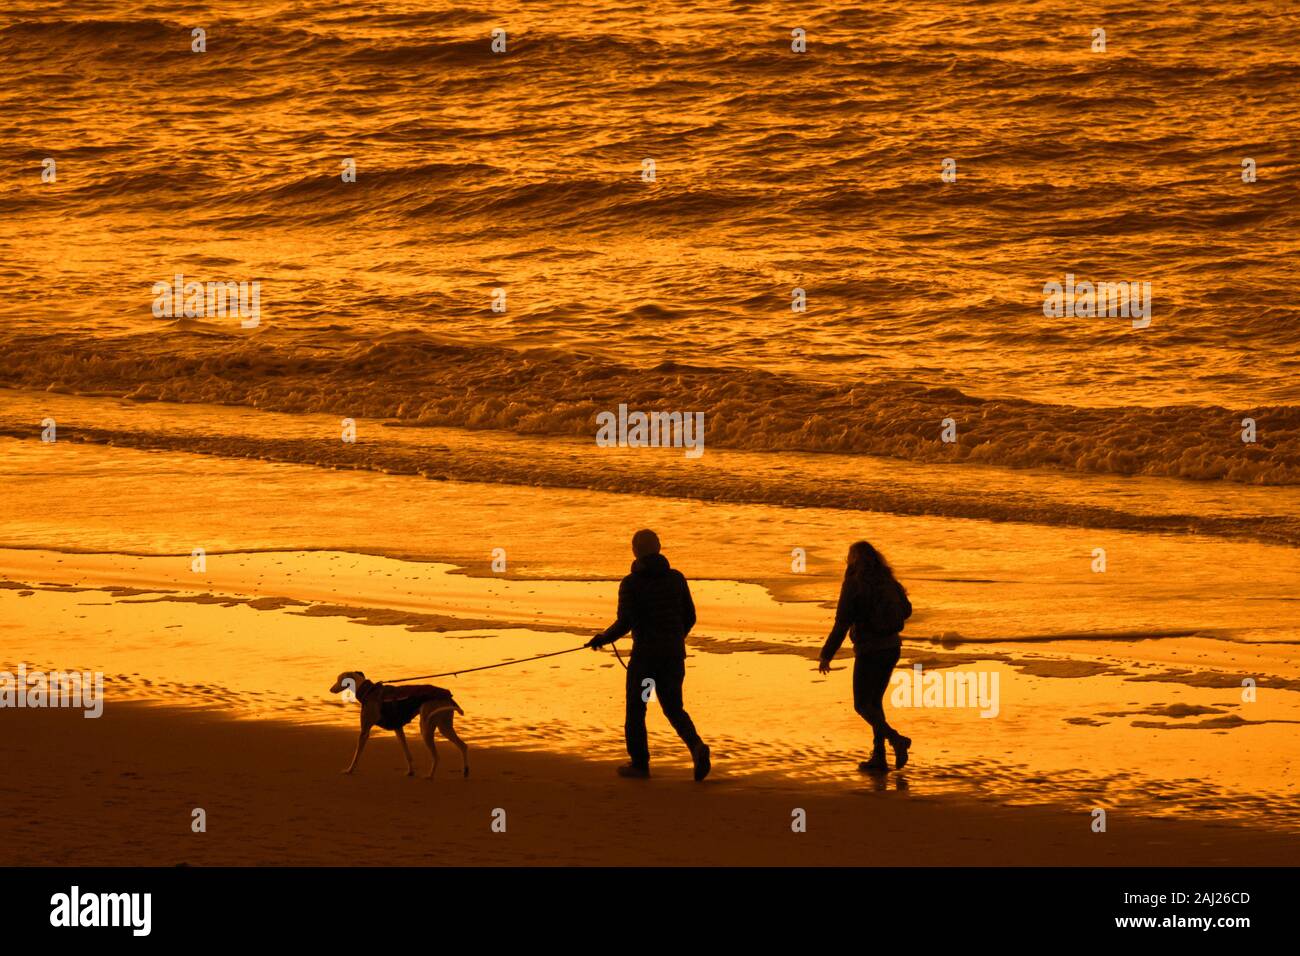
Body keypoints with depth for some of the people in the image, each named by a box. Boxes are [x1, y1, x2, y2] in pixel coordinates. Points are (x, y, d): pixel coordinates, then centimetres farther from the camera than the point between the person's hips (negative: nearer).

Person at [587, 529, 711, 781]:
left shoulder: (631, 583, -9)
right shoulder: (676, 578, 3)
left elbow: (625, 623, -15)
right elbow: (690, 617, 7)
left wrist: (602, 638, 2)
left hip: (645, 653, -4)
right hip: (674, 653, 4)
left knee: (636, 708, 13)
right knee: (673, 708, 13)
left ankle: (639, 763, 18)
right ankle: (696, 746, -12)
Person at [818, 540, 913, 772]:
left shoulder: (853, 585, -13)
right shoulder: (888, 581, 5)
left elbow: (841, 624, -15)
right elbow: (906, 610, 17)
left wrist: (826, 655, -9)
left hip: (869, 650, -6)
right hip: (892, 647, 6)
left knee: (862, 705, 3)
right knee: (875, 701, 17)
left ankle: (896, 739, -19)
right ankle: (878, 757, 12)